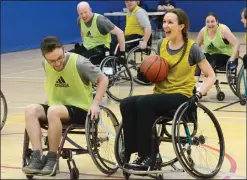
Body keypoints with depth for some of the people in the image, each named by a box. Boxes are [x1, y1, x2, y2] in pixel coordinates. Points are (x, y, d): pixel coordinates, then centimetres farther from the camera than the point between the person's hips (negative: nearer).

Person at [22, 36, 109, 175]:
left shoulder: (79, 62, -17)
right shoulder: (46, 65, -1)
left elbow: (103, 79, -10)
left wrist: (95, 104, -18)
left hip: (80, 109, -6)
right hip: (56, 108, 6)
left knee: (53, 111, -35)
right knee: (31, 110, -22)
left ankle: (52, 158, -21)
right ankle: (38, 157, -27)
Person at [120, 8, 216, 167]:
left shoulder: (192, 48, -7)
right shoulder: (161, 44, 9)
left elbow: (211, 76, -5)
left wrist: (199, 94, -19)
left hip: (181, 96, -5)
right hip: (161, 94, 6)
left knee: (143, 103, -32)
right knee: (126, 104, -23)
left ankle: (147, 154, -24)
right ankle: (131, 153, -19)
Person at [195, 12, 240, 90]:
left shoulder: (223, 29, -18)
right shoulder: (203, 31, -5)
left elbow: (236, 44, -22)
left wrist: (232, 60, -30)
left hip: (226, 57, -4)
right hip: (212, 58, 4)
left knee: (213, 58, -33)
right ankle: (196, 82, -34)